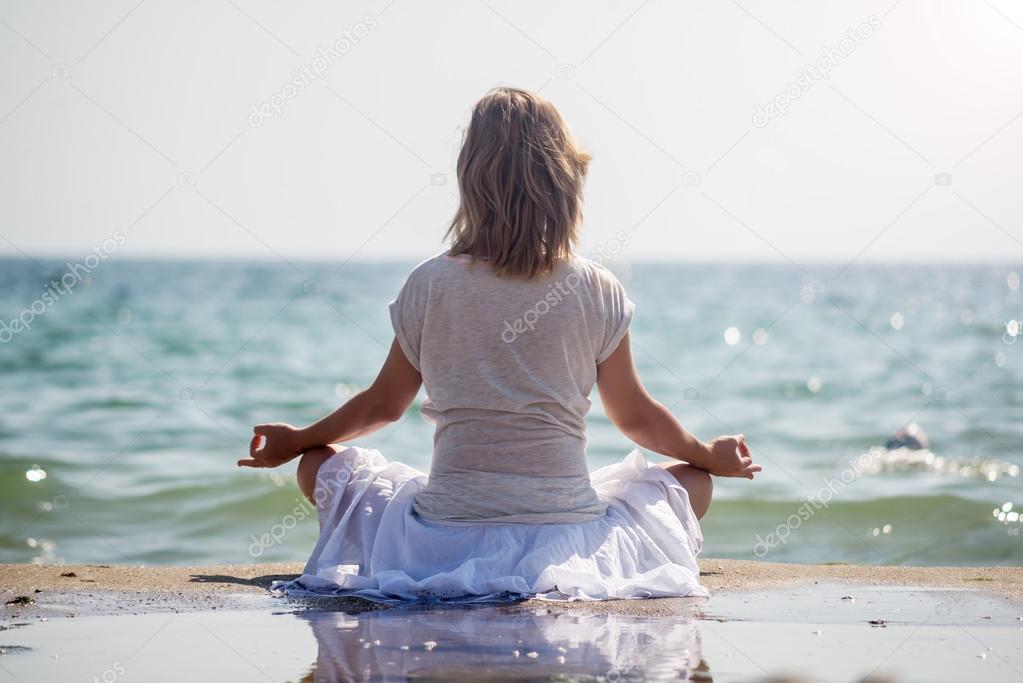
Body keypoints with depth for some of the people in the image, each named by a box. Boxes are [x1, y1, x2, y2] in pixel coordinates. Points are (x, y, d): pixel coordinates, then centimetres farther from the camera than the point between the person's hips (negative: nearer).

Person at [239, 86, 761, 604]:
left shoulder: (429, 285, -1)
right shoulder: (596, 290, -2)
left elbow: (383, 405, 11)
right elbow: (635, 416, 9)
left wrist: (295, 441, 31)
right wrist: (712, 456, 30)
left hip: (446, 537, 0)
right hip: (570, 538, 0)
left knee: (323, 465, 24)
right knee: (693, 480, 27)